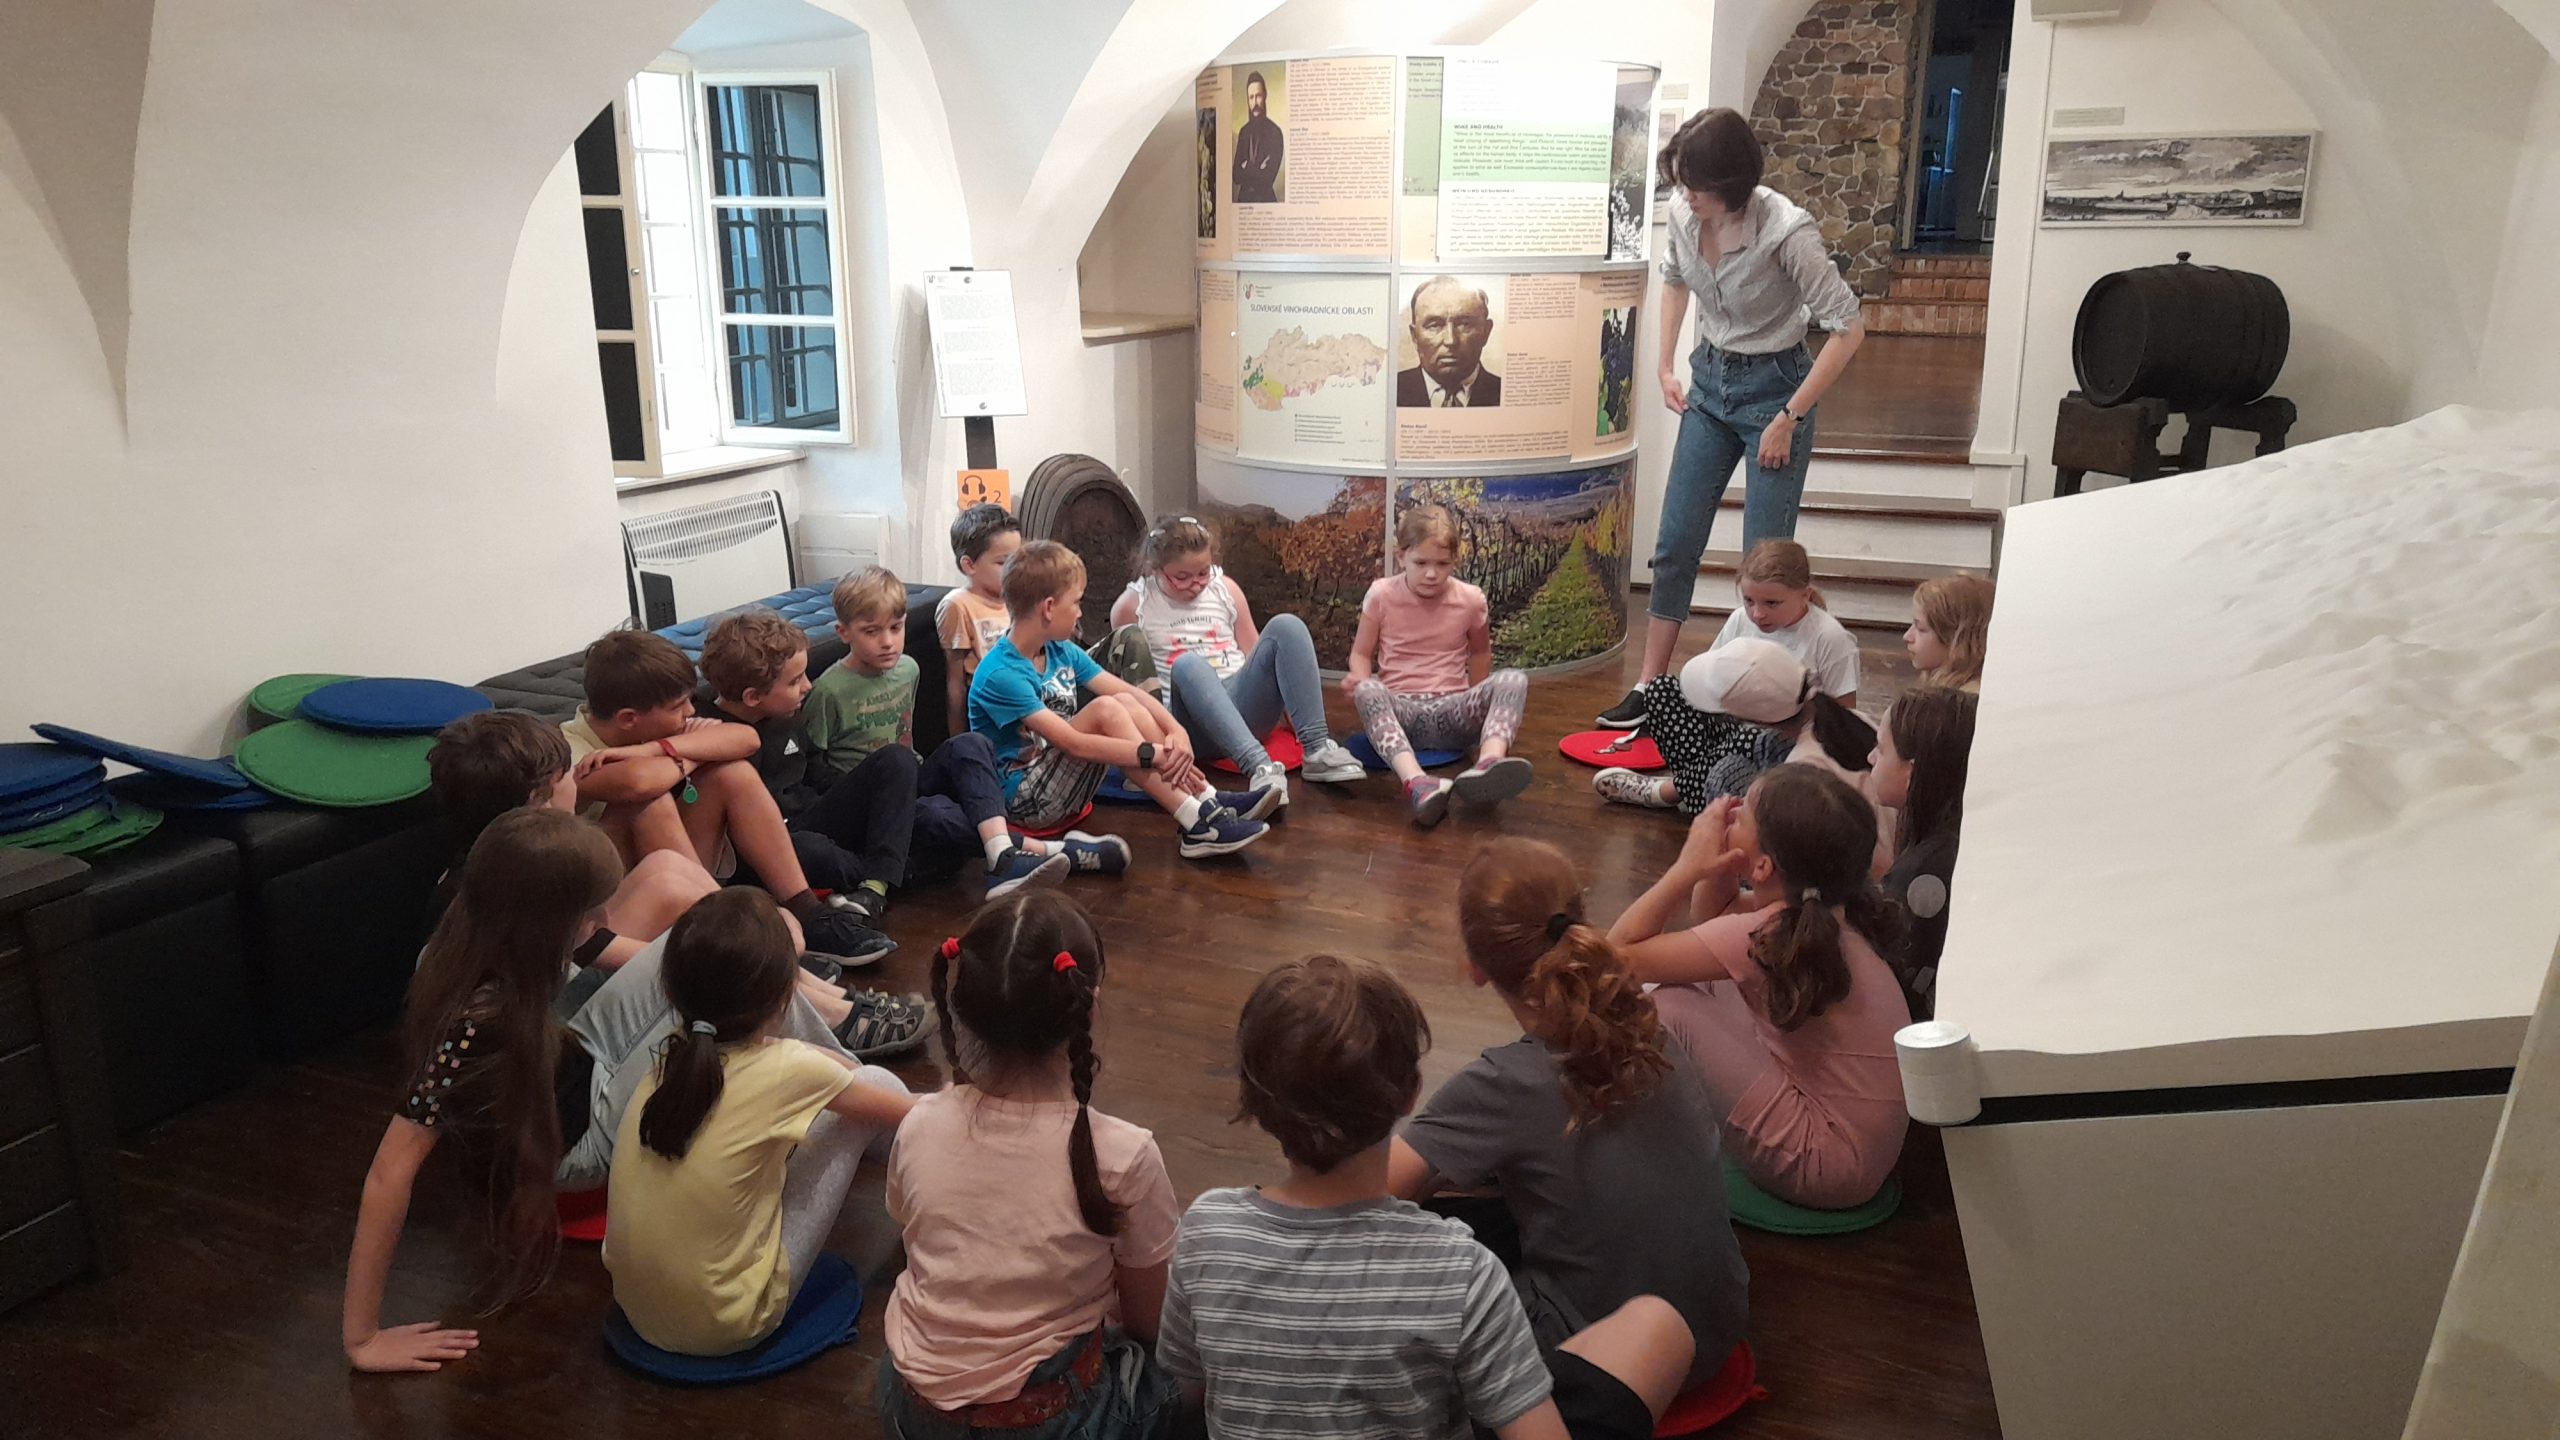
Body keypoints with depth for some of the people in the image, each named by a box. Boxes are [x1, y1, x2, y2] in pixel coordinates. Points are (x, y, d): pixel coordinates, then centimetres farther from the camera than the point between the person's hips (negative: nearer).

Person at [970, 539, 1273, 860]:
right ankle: (1197, 825, -27)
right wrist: (1153, 754, -29)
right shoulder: (1001, 675, -22)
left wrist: (1176, 732, -20)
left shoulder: (1061, 652, 4)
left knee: (1125, 702, -11)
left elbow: (1131, 691, -2)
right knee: (1105, 709, -25)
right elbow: (1073, 743, -29)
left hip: (1059, 784, 8)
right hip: (1023, 798, -8)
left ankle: (1208, 800, -15)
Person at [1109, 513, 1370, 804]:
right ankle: (1259, 766, -52)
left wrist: (1298, 711, 5)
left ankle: (1317, 748, -31)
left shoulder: (1225, 589, 9)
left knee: (1286, 626, -19)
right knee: (1188, 664, -36)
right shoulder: (1132, 606, 2)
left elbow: (1254, 653, 13)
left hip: (1241, 702, 3)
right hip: (1190, 718, -3)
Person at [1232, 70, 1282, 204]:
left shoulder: (1274, 132, -10)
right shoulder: (1243, 132, 8)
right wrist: (1256, 170, -12)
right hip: (1244, 198, 5)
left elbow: (1268, 178, -15)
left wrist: (1247, 169, -5)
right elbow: (1236, 175, 2)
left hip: (1265, 199, -5)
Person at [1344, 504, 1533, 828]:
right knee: (1368, 691, -37)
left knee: (1514, 680, -25)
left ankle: (1490, 760, -56)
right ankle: (1415, 782, -61)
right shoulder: (1381, 595, 0)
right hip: (1400, 710, -1)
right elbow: (1362, 653, 7)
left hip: (1451, 710, 2)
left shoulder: (1470, 599, 3)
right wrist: (1359, 680, -15)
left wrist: (1481, 707, 19)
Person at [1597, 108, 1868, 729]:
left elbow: (1847, 328, -20)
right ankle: (1648, 688, 15)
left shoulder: (1785, 230, -24)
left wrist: (1789, 418, -20)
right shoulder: (1684, 214, -7)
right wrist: (1666, 366, 12)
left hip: (1774, 385, -6)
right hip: (1710, 380, 6)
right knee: (1675, 543, 6)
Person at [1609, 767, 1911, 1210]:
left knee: (1673, 1006, -13)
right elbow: (1708, 918, 15)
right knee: (1701, 986, 11)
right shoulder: (1824, 913, -1)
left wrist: (1690, 864, -15)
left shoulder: (1769, 937, -25)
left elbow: (1621, 952, -20)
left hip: (1828, 1167, -9)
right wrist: (1716, 870, -5)